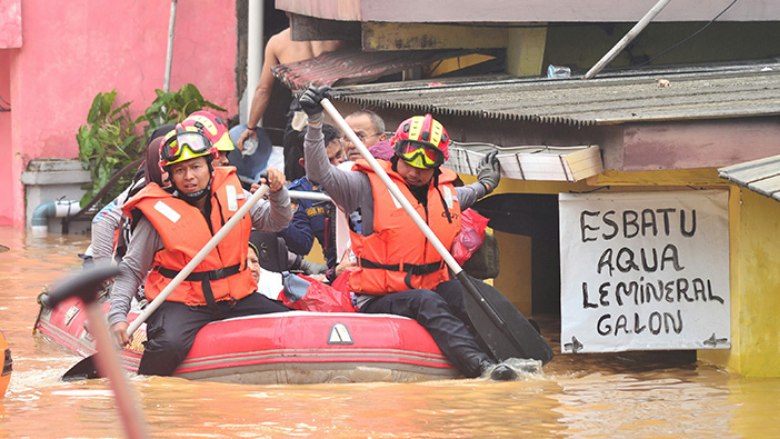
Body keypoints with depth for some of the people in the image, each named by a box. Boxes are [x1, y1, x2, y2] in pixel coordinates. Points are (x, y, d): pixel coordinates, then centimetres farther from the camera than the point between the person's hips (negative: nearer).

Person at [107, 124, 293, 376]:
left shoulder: (231, 193, 5)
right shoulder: (159, 212, -6)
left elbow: (276, 222, 12)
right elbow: (131, 270, -1)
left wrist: (277, 193, -9)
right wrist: (117, 316, -12)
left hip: (236, 298, 5)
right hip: (181, 305, -5)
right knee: (169, 345, -34)